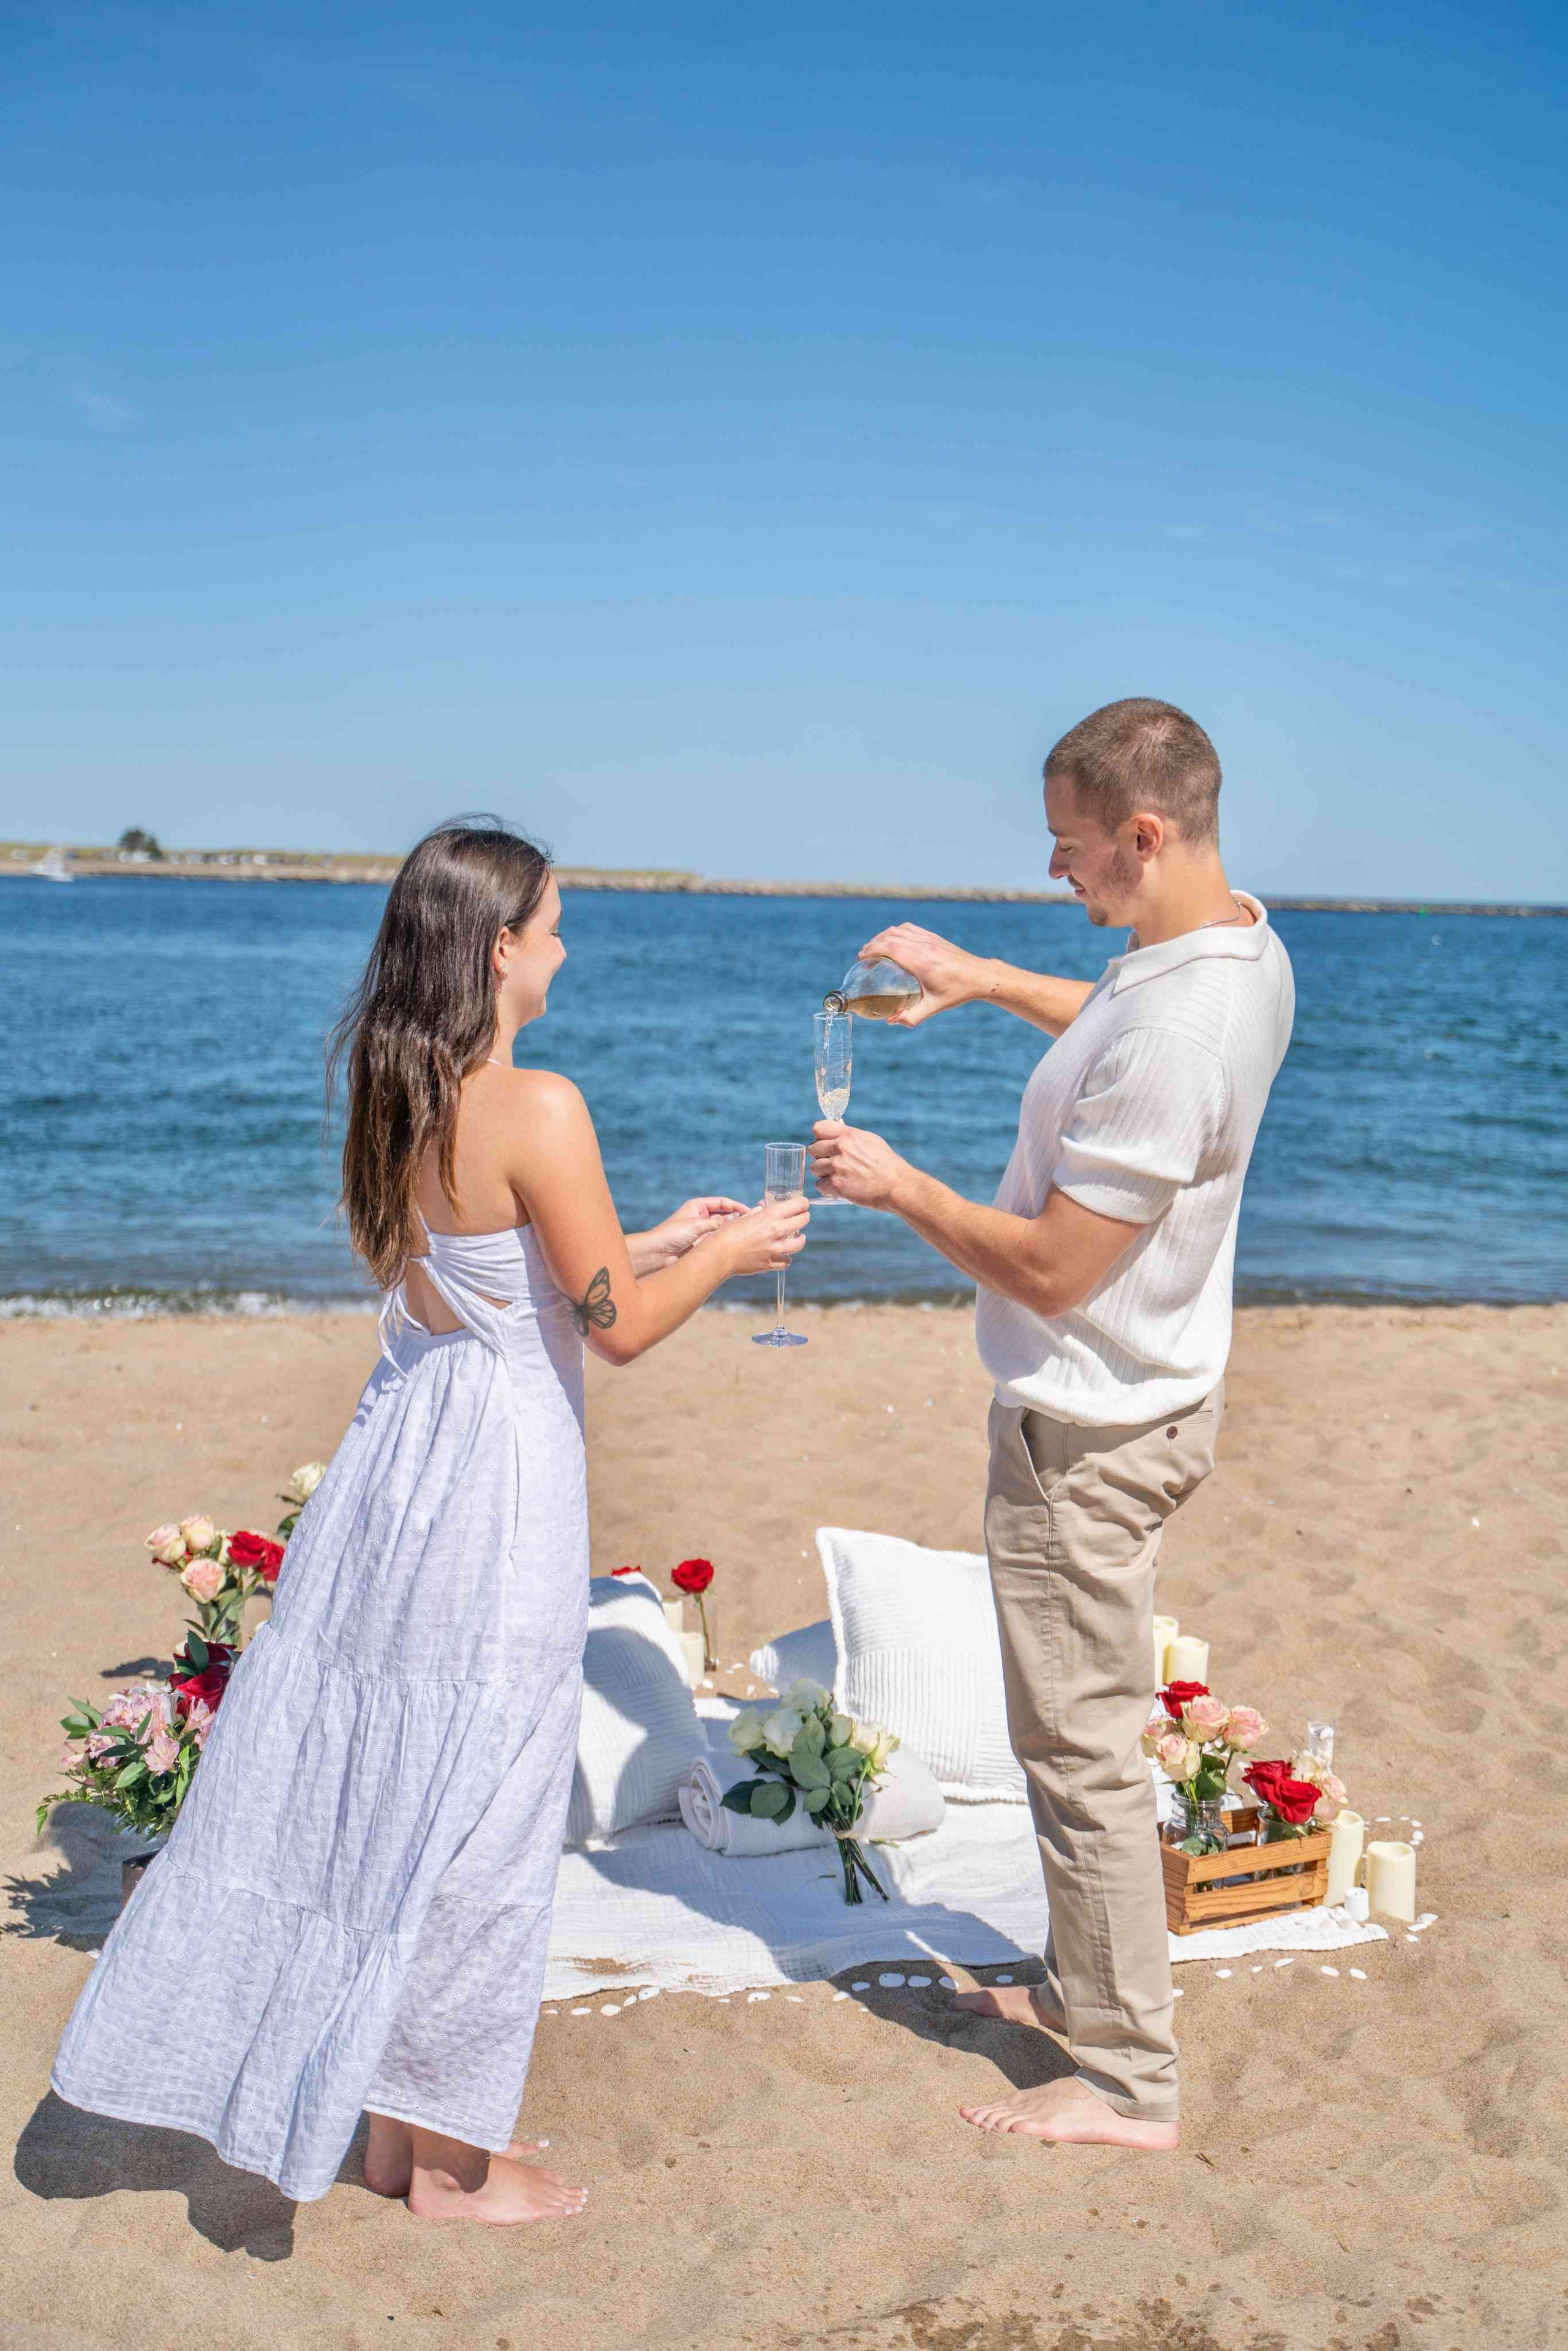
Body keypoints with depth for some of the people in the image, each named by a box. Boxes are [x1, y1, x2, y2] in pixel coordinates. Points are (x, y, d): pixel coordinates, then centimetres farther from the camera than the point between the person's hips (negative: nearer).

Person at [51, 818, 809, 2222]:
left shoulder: (396, 1099, 5)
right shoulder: (539, 1109, -20)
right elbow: (618, 1328, -15)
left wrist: (658, 1238, 19)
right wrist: (727, 1254, 2)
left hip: (399, 1456, 8)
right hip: (498, 1480, -8)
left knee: (377, 1786, 16)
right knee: (473, 1818, 6)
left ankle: (391, 2122, 33)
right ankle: (451, 2162, 22)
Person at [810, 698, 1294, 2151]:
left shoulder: (1172, 1034, -30)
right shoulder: (1246, 949, 2)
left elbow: (1050, 1271, -26)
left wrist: (894, 1185, -13)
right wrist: (985, 980, 17)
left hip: (1090, 1431, -10)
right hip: (1143, 1393, 10)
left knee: (1081, 1747, 2)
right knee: (1082, 1729, 23)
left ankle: (1129, 2082, 16)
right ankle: (1086, 1990, 39)